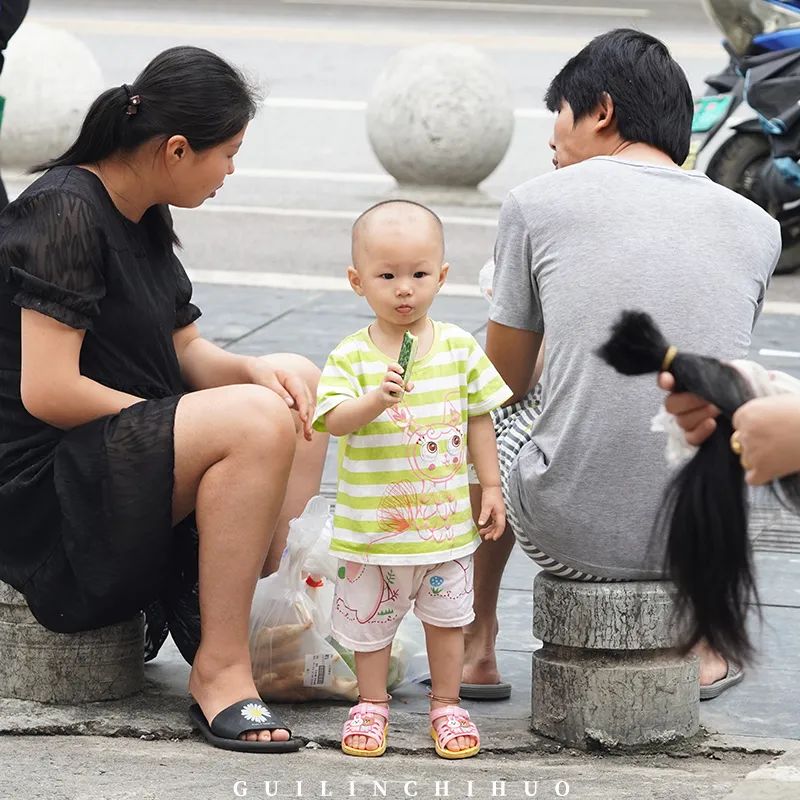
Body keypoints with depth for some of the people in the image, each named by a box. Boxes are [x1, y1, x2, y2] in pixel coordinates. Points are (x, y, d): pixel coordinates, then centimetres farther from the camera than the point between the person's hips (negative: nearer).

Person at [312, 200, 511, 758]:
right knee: (370, 618, 11)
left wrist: (491, 488, 5)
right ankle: (372, 703, 29)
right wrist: (376, 399, -40)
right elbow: (336, 421, -22)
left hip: (446, 519, 2)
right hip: (373, 521, -1)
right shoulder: (351, 356, -10)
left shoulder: (459, 349, -3)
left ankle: (447, 704, 28)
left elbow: (479, 419, 5)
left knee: (447, 616, 13)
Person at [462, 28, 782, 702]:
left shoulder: (538, 200, -2)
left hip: (569, 534, -2)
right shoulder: (757, 226, 5)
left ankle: (477, 644, 39)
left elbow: (505, 381, 8)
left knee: (490, 419, 32)